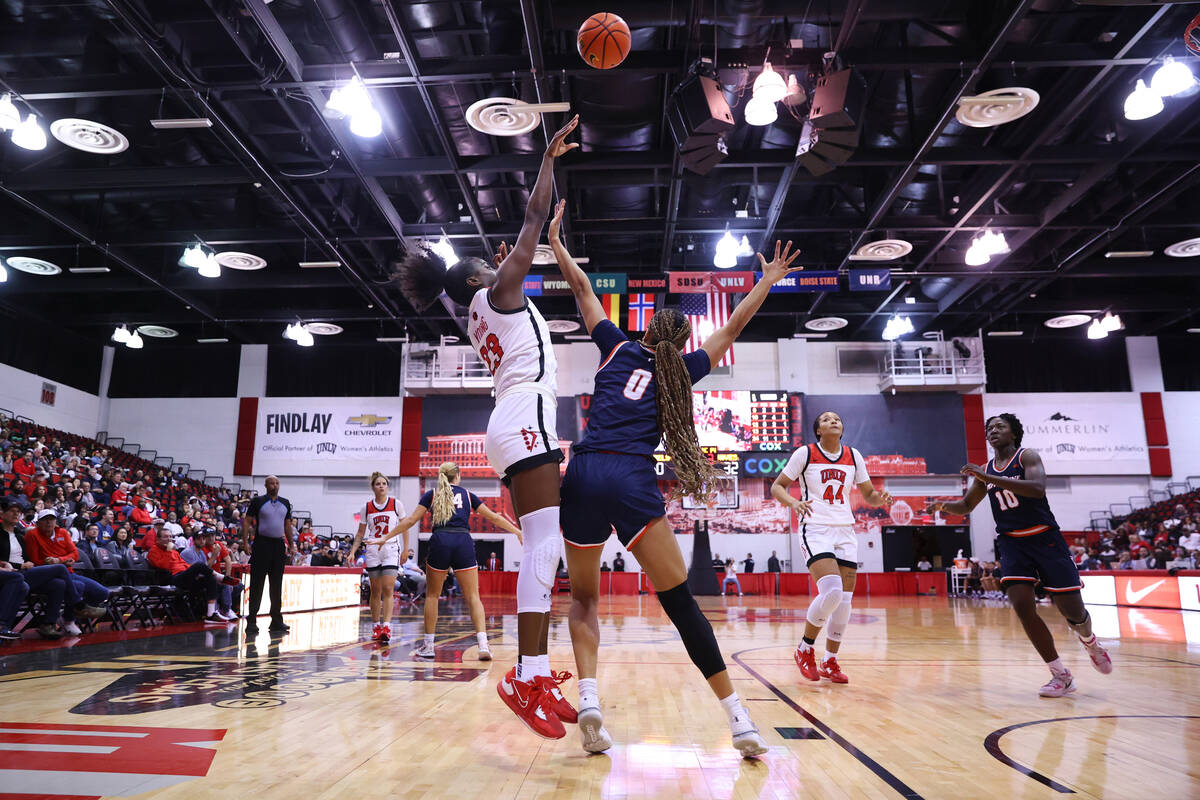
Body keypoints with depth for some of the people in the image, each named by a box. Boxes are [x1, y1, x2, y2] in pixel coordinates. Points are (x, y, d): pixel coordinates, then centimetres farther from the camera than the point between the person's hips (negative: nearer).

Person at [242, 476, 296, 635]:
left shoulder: (285, 503, 13)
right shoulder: (258, 501, -1)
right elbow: (247, 521, -4)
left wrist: (291, 544, 13)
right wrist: (245, 541, -15)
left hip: (279, 545, 5)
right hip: (262, 543, -5)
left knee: (277, 585, 9)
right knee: (257, 584, -4)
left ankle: (276, 621, 15)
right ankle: (252, 621, 0)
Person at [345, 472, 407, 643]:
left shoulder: (396, 504, 0)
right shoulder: (367, 507, 5)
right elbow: (360, 533, 11)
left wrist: (406, 549, 1)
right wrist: (352, 552, 3)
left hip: (391, 549, -2)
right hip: (372, 551, 2)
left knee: (388, 589, -12)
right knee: (375, 591, 8)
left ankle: (386, 627, -16)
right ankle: (376, 626, 19)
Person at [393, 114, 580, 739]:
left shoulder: (480, 319, 26)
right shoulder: (497, 292, 7)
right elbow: (535, 217, 7)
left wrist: (506, 259, 51)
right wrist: (550, 158, 15)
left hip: (510, 428, 10)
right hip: (527, 417, -10)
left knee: (539, 548, 5)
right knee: (545, 542, -19)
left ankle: (534, 674, 3)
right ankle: (528, 675, -26)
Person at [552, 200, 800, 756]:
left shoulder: (618, 348, 18)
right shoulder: (681, 371, 17)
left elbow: (581, 287, 24)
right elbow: (733, 326, 28)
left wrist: (555, 241, 37)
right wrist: (768, 280, 37)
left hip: (584, 475, 1)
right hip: (633, 482, -1)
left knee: (583, 599, 16)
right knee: (681, 603, 2)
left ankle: (587, 697, -4)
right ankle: (739, 721, 2)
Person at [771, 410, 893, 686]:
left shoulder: (853, 456, 10)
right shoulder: (805, 453, -2)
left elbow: (868, 494, 15)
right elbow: (777, 487, 0)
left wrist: (880, 498, -8)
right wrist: (794, 502, -21)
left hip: (845, 531, 5)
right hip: (815, 530, -5)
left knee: (845, 601, 2)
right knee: (832, 592, -22)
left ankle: (830, 662, 19)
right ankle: (805, 650, 1)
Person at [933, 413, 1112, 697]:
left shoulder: (1027, 456, -6)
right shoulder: (985, 471, 9)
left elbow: (1037, 489, -26)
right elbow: (966, 505, 18)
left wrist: (989, 478, -31)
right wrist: (945, 505, -4)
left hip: (1045, 538, -4)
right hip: (1012, 543, 4)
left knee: (1071, 609, -2)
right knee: (1022, 606, -13)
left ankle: (1090, 642, 36)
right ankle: (1061, 676, 0)